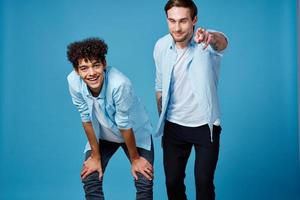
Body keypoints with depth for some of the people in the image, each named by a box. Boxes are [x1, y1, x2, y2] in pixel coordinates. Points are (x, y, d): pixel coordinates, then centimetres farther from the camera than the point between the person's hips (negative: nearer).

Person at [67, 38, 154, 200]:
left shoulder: (119, 83, -38)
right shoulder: (73, 81, -27)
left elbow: (125, 125, -27)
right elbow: (86, 118, -14)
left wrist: (135, 159, -13)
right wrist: (96, 156, -6)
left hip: (135, 133, -3)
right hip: (102, 134, 3)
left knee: (145, 183, -9)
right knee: (90, 180, -3)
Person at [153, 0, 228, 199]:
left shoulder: (206, 42, -18)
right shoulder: (161, 46, -5)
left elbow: (222, 43, -44)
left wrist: (211, 36, -68)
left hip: (205, 125, -3)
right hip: (173, 126, 3)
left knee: (204, 182, 3)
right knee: (173, 182, 10)